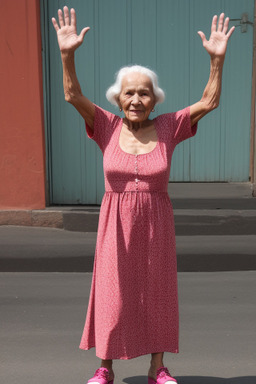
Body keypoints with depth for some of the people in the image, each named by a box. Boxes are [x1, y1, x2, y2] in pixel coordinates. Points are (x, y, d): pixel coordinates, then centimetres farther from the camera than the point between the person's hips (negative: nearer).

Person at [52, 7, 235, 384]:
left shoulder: (168, 127, -2)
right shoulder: (108, 128, -2)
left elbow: (209, 102, -6)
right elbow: (73, 95, -10)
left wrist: (217, 59, -15)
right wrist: (67, 54, -22)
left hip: (156, 224, 1)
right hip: (116, 225, 0)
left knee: (157, 293, 11)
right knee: (111, 293, 7)